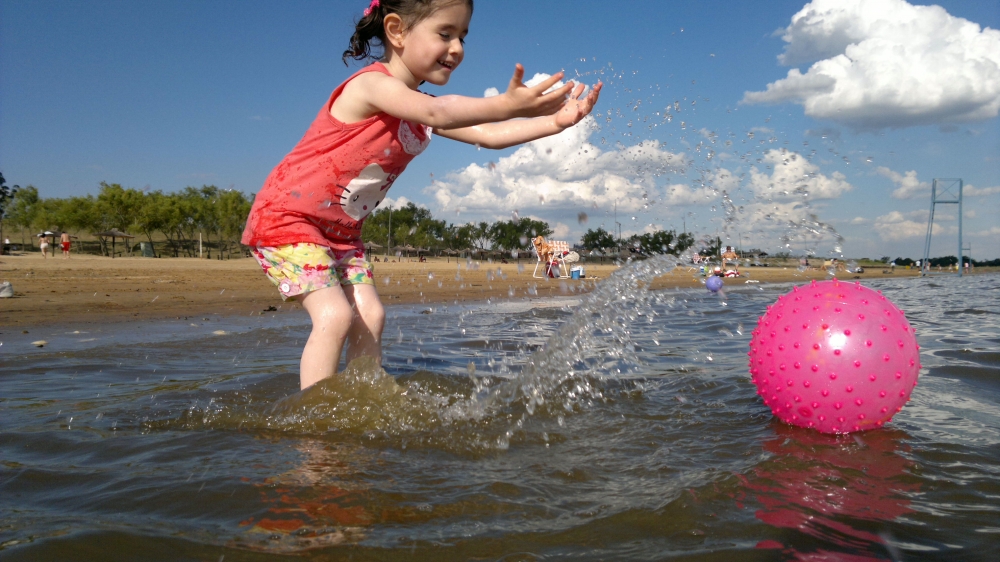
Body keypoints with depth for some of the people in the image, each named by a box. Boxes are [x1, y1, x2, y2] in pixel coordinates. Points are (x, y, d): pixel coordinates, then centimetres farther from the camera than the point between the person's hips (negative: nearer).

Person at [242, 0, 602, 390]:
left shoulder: (419, 106, 4)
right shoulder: (372, 83, -22)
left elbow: (485, 135, -5)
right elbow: (436, 114, -42)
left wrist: (554, 122, -17)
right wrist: (506, 105, -53)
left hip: (340, 231, 8)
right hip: (285, 216, -8)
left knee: (370, 315, 0)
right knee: (334, 315, -19)